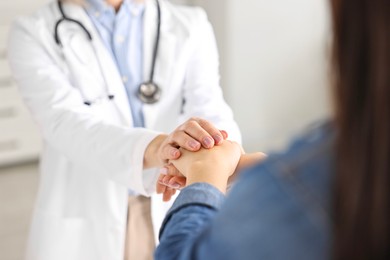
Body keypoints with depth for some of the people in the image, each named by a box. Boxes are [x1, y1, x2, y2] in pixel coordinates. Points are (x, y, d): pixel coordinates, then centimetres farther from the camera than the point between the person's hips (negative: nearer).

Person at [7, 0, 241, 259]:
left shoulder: (191, 28, 0)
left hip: (177, 225, 2)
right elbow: (66, 124, -22)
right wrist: (155, 148, -39)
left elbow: (211, 110, -14)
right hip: (83, 233, -2)